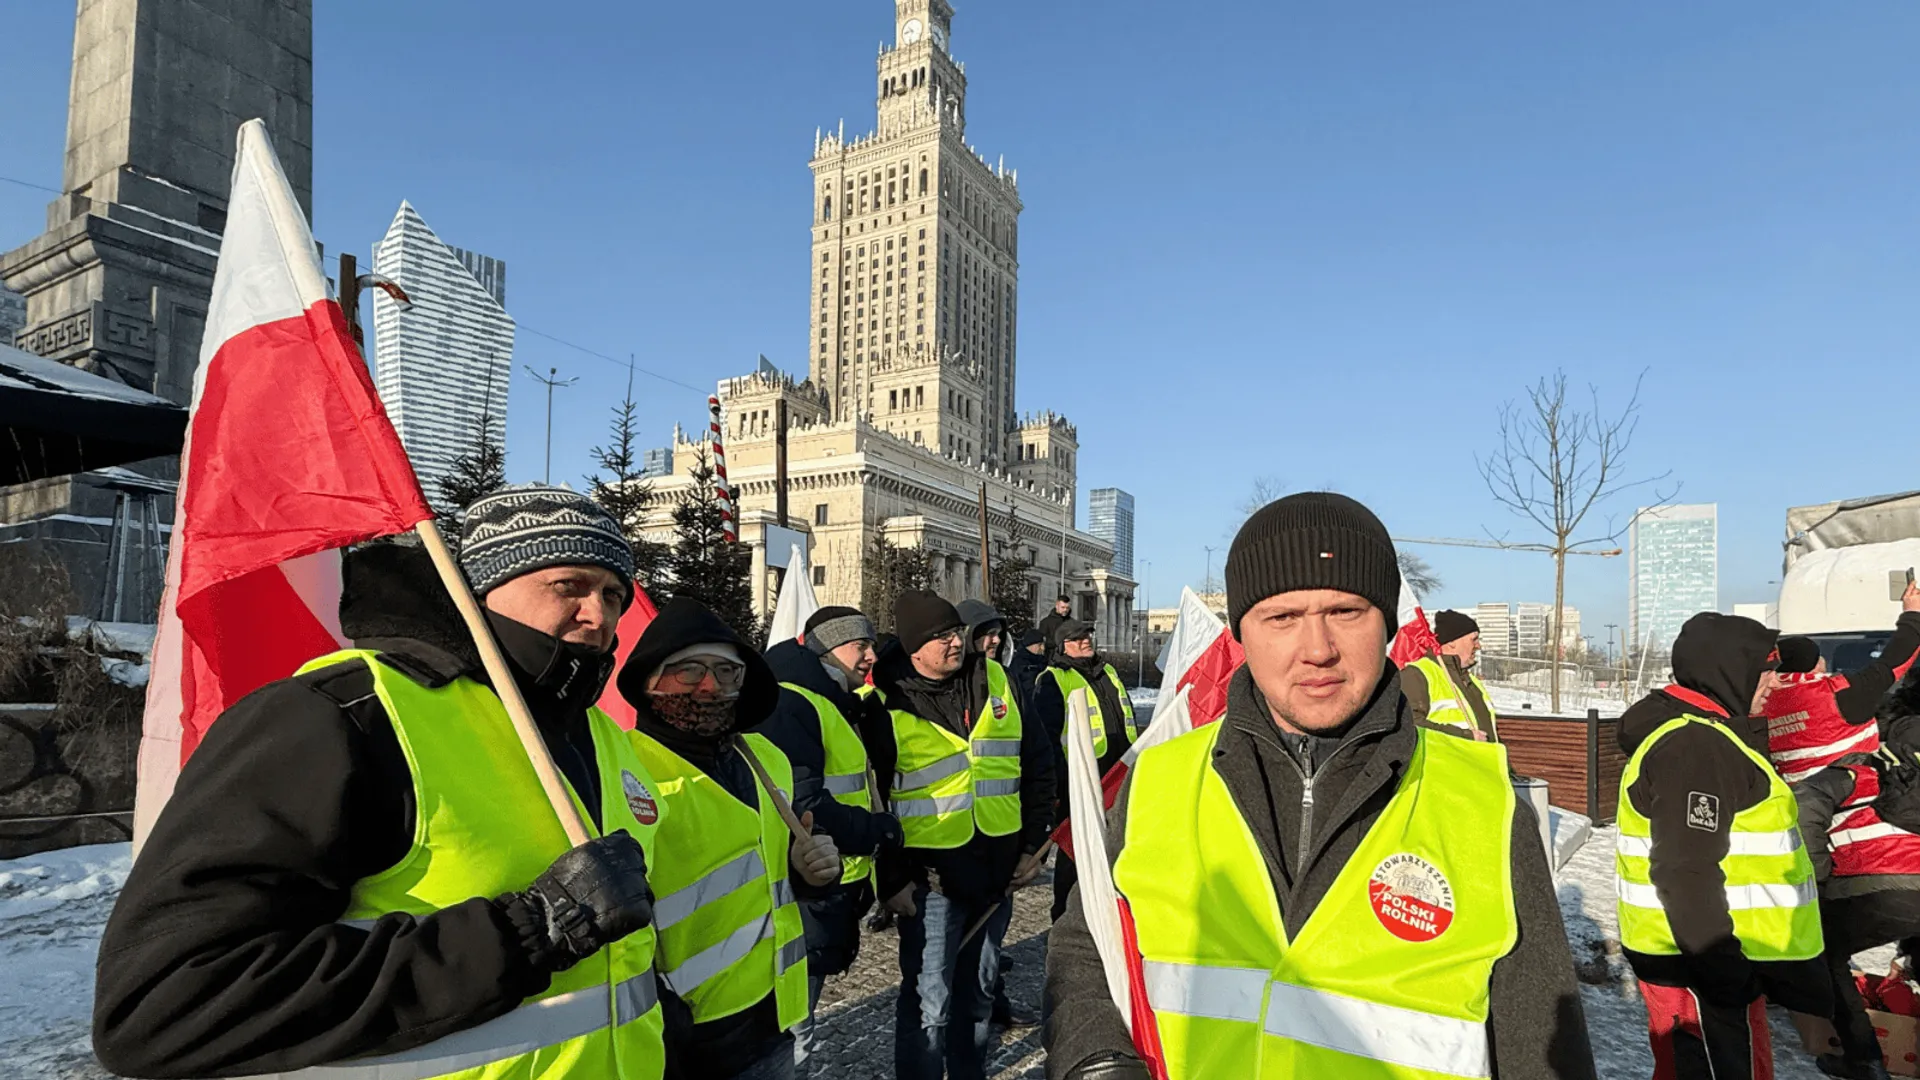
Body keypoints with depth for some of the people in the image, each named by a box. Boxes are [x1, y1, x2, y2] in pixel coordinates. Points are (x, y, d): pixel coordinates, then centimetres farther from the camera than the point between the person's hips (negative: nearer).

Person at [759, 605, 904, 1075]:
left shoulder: (834, 705, 15)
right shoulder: (789, 705, -18)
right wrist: (878, 831, -15)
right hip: (807, 891, -10)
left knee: (797, 1019, 22)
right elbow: (802, 806, -25)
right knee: (791, 1028, 1)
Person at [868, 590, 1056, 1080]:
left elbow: (1038, 764, 9)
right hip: (929, 875, -4)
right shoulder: (886, 703, -10)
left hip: (997, 869, 5)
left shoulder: (996, 681, 2)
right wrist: (891, 880, -7)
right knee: (929, 1005, 1)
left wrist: (1033, 844, 7)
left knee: (978, 993, 20)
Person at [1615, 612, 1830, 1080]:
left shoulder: (1695, 735, 15)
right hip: (1702, 967, -11)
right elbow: (1686, 870, -26)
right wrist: (1720, 964, -25)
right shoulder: (1695, 746, -20)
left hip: (1704, 955, 11)